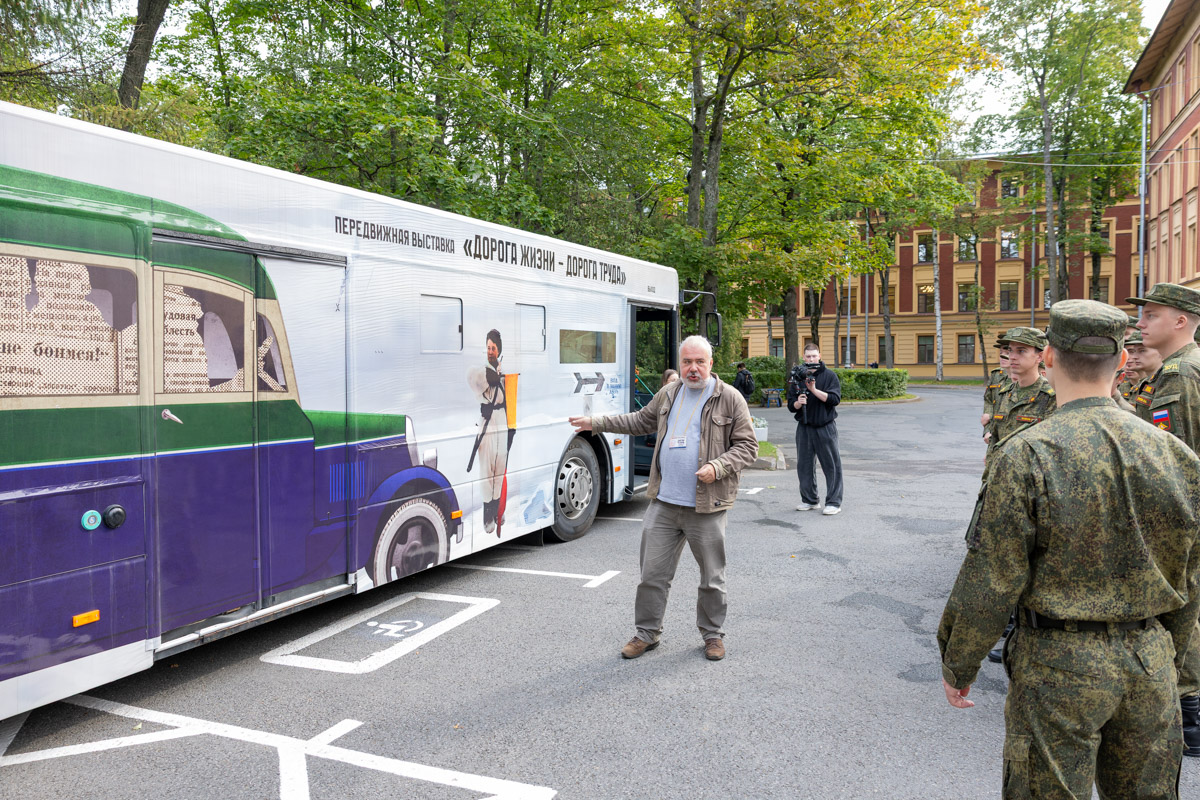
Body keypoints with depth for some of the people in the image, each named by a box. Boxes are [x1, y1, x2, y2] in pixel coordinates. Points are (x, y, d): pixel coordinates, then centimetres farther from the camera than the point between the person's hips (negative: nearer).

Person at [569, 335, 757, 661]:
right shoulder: (668, 394, 11)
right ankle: (647, 632, 25)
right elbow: (640, 421, 26)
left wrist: (718, 467, -18)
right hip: (664, 502, 4)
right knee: (652, 572, 9)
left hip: (707, 506, -4)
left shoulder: (730, 399, -3)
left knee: (712, 577, 9)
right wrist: (596, 423, 25)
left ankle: (713, 634, 29)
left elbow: (747, 446, -2)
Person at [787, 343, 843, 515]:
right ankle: (809, 500, 23)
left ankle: (834, 502, 6)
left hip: (825, 427, -4)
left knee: (831, 465, -1)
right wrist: (798, 403, -16)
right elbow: (791, 405, 6)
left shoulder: (829, 376, -1)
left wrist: (814, 390, -20)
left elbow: (835, 398, -13)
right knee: (804, 465, 10)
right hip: (804, 427, 4)